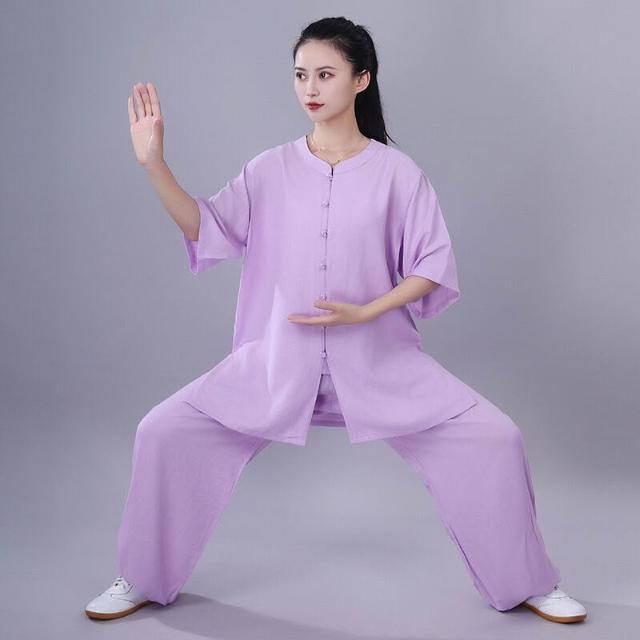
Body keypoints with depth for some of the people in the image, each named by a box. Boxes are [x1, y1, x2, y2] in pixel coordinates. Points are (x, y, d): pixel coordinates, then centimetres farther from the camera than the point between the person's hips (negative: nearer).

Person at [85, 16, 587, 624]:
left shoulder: (396, 173, -3)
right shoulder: (272, 170, 2)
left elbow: (434, 268, -2)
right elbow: (206, 229, -6)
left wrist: (367, 311, -16)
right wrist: (153, 163, -18)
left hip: (379, 362, -1)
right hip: (276, 360, 2)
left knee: (493, 437, -13)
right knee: (163, 432, -9)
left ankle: (527, 583, 13)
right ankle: (142, 580, 15)